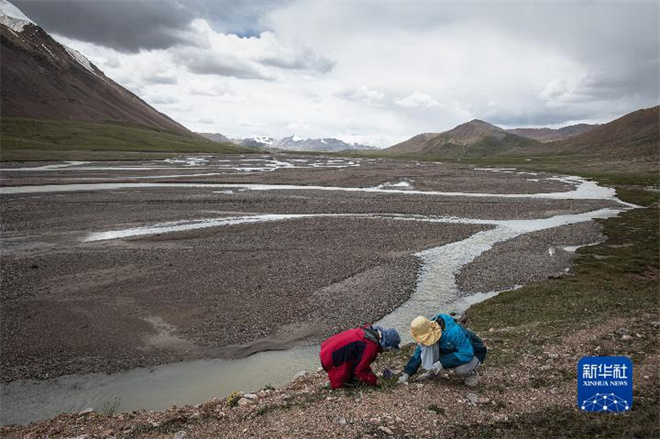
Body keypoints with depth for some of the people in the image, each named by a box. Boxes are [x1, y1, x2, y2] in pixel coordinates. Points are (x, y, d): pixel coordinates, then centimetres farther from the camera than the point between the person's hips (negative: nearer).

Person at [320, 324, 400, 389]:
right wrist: (375, 381, -3)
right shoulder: (370, 347, -25)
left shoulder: (372, 331, 0)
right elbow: (359, 370, -14)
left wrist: (369, 370, 17)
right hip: (331, 359, -9)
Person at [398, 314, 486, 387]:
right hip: (453, 352, 5)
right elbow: (418, 354, -6)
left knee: (460, 370, -38)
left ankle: (472, 373, -3)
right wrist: (406, 374, -14)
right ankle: (434, 371, 5)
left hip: (473, 353, -5)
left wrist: (442, 362, -40)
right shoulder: (428, 333, -15)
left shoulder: (453, 332, -39)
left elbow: (467, 354, -38)